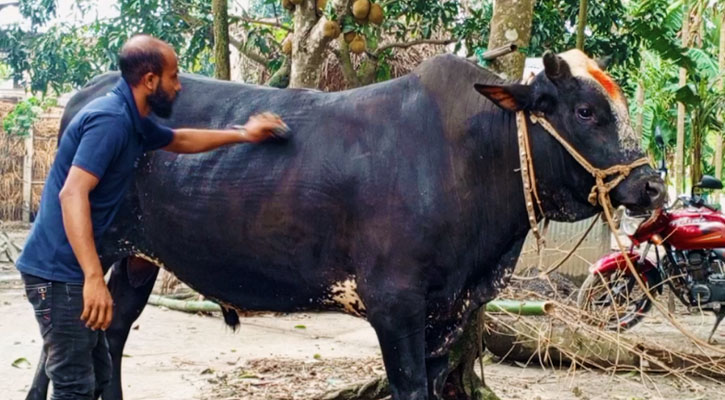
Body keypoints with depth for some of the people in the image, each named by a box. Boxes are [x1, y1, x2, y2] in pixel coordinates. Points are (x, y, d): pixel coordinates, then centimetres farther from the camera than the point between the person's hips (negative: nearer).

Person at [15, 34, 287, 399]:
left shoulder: (134, 121, 12)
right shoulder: (110, 119, -18)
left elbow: (179, 140, 34)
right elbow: (72, 194, -28)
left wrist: (242, 135, 33)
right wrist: (94, 278, -34)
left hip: (71, 268, 10)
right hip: (58, 270, -10)